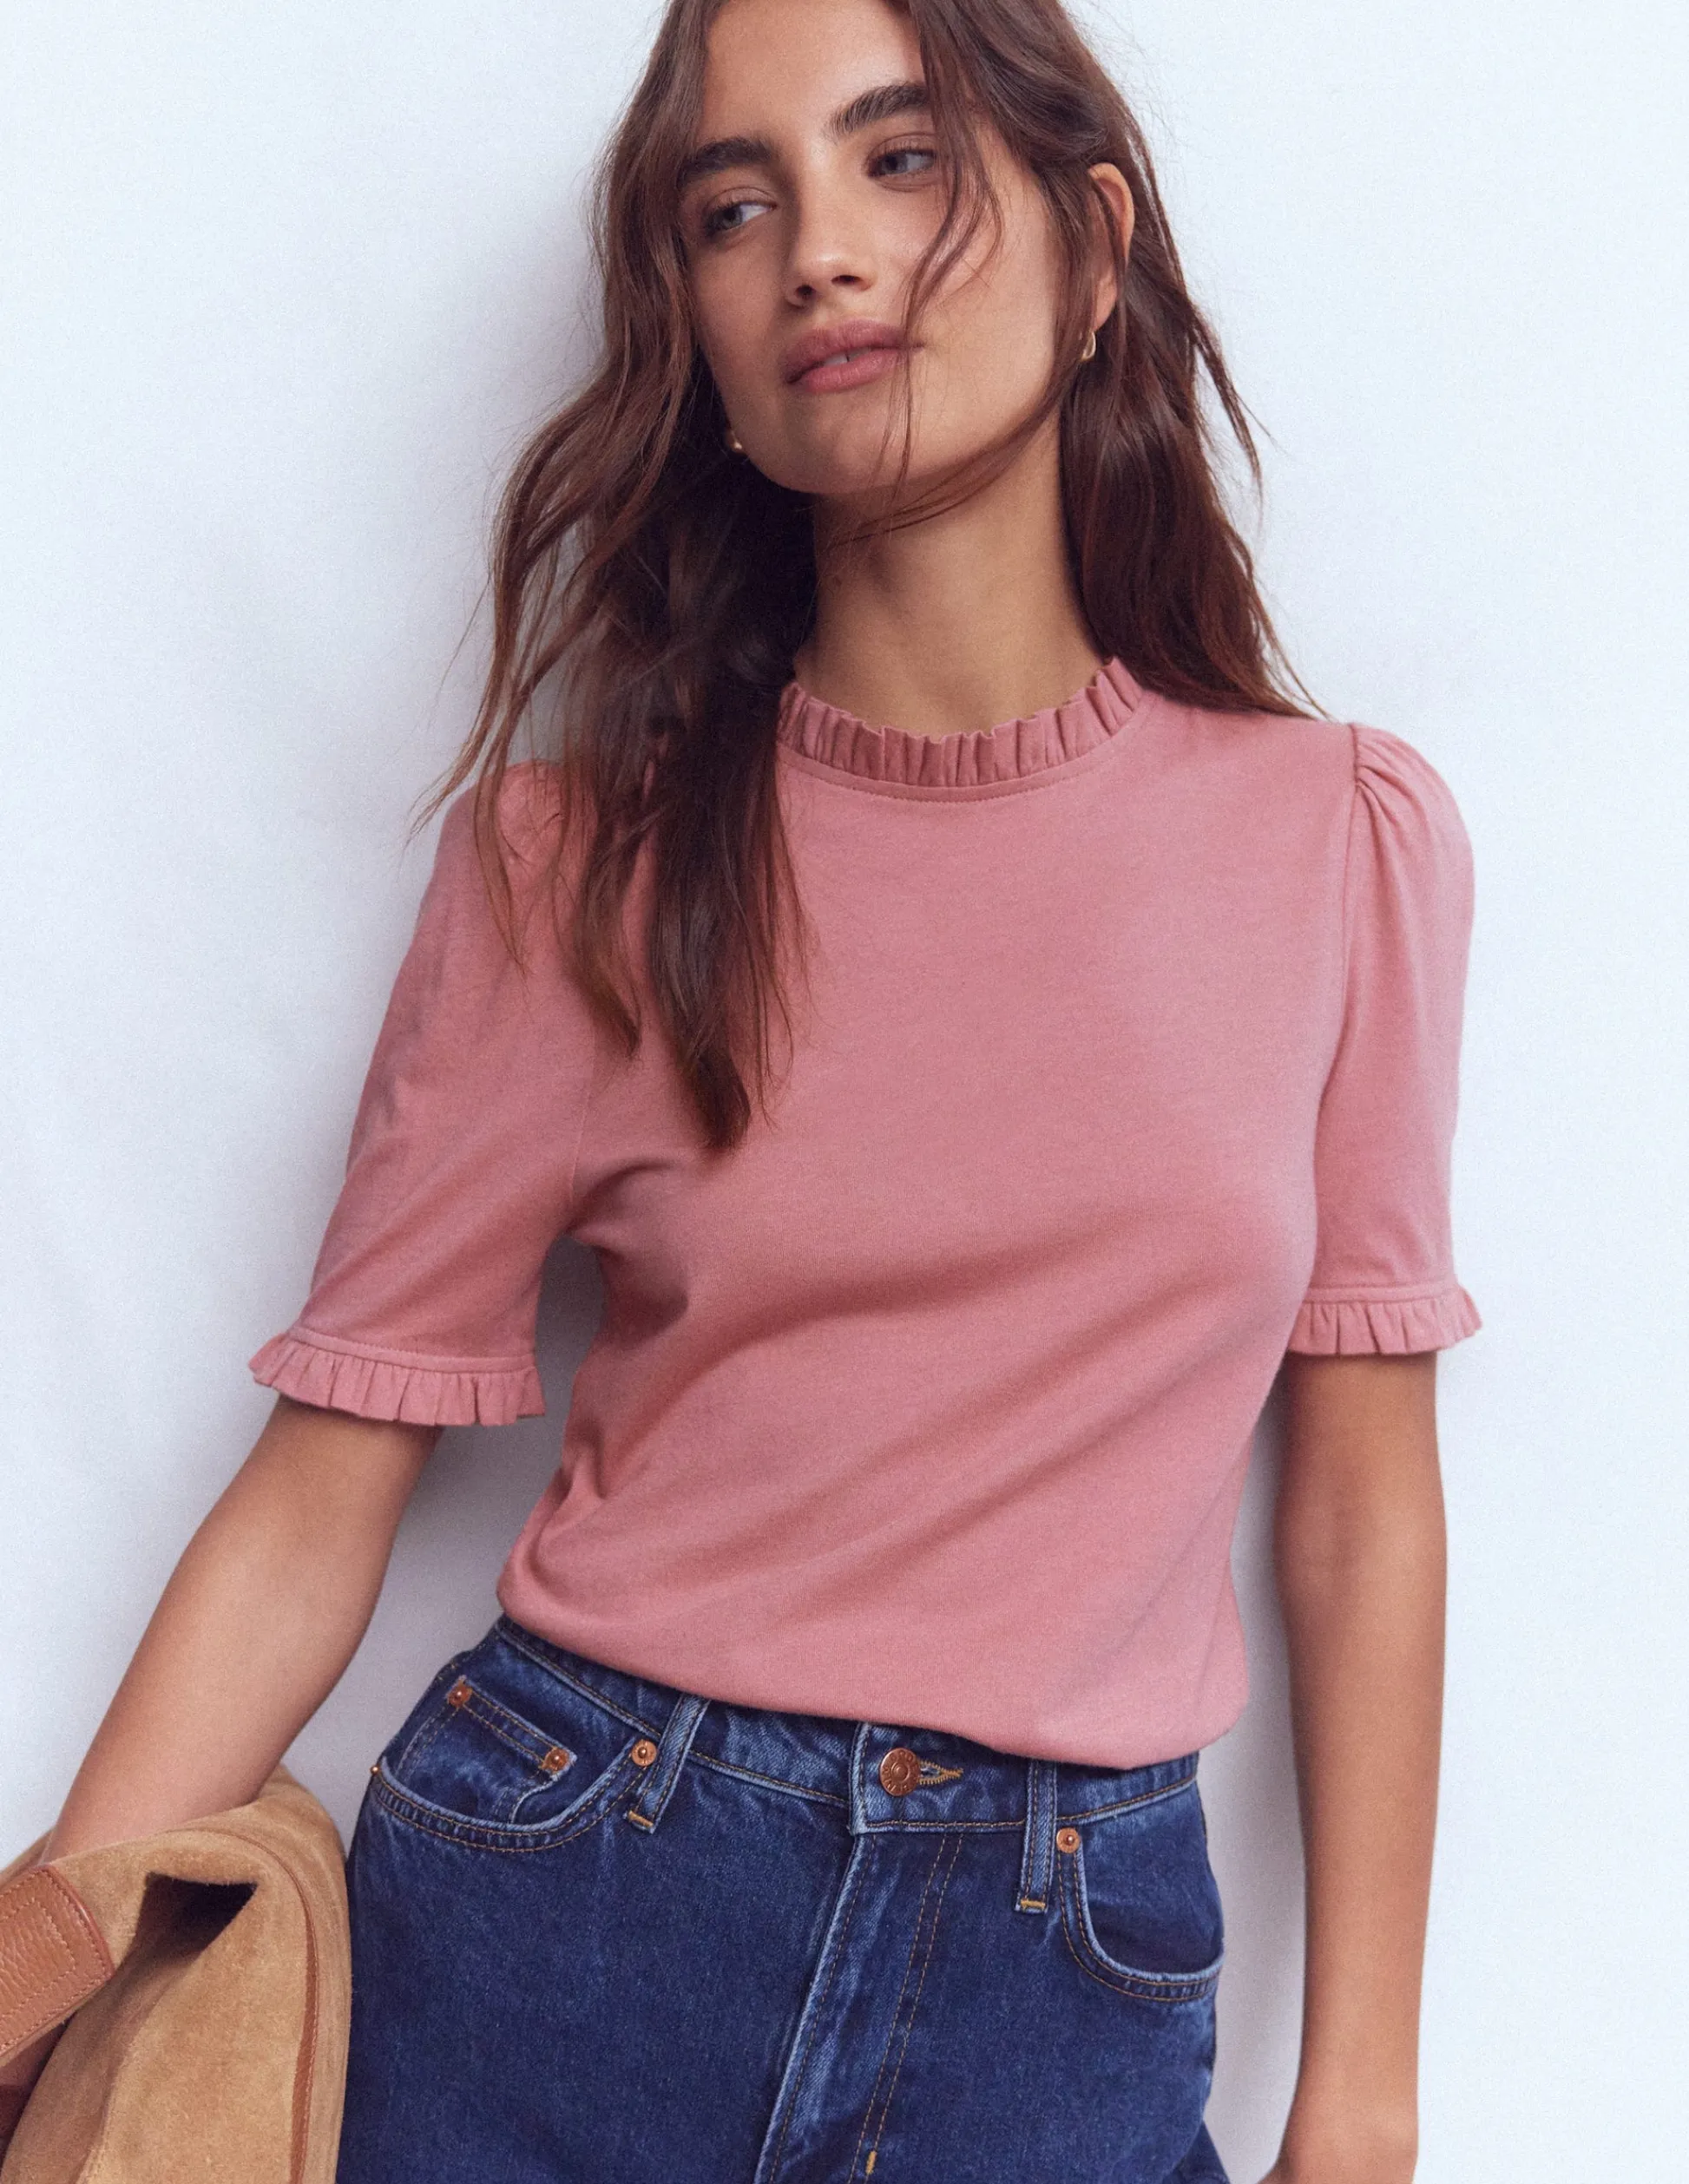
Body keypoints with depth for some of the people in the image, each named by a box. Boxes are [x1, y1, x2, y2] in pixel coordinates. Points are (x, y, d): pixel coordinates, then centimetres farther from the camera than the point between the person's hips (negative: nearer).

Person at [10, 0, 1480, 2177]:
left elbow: (1359, 1502, 1)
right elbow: (315, 1506, -5)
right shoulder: (577, 856, -5)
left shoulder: (1344, 838, -3)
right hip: (559, 1914, 0)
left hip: (1064, 1991, 1)